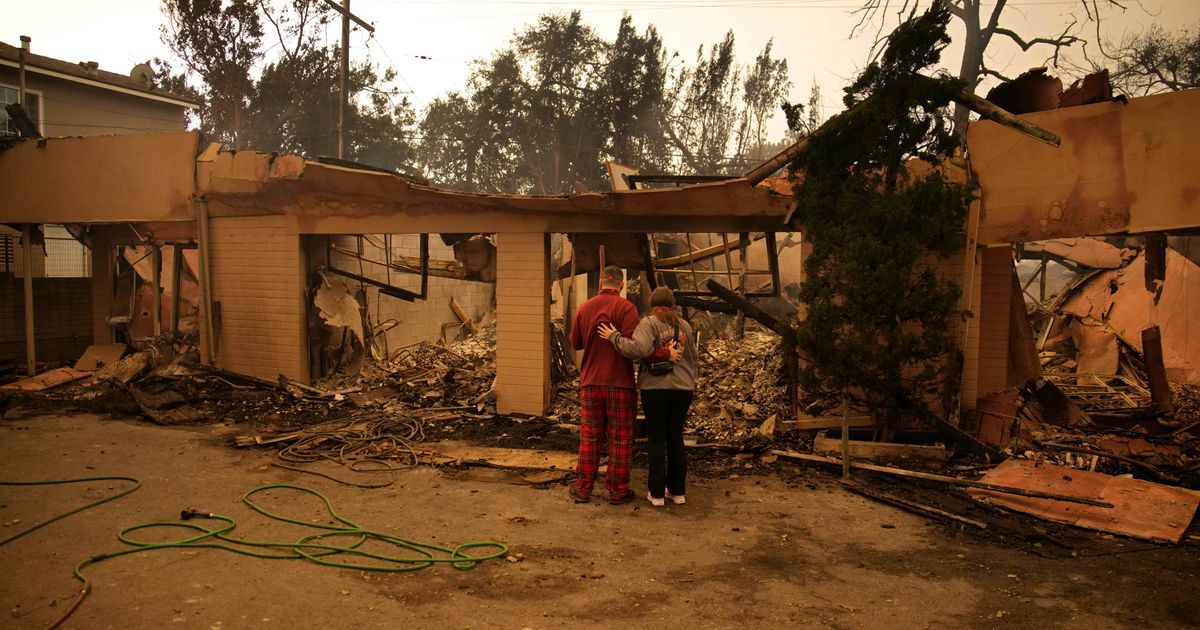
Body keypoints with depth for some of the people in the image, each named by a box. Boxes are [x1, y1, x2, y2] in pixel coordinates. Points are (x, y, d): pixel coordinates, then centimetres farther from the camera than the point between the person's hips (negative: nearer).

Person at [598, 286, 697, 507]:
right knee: (676, 438, 12)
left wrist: (615, 337, -12)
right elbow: (693, 357, 17)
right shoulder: (685, 325, 11)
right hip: (683, 389, 5)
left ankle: (657, 494, 8)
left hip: (656, 388, -4)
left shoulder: (649, 322, -6)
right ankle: (677, 492, 17)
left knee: (657, 440, 4)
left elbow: (640, 348, -23)